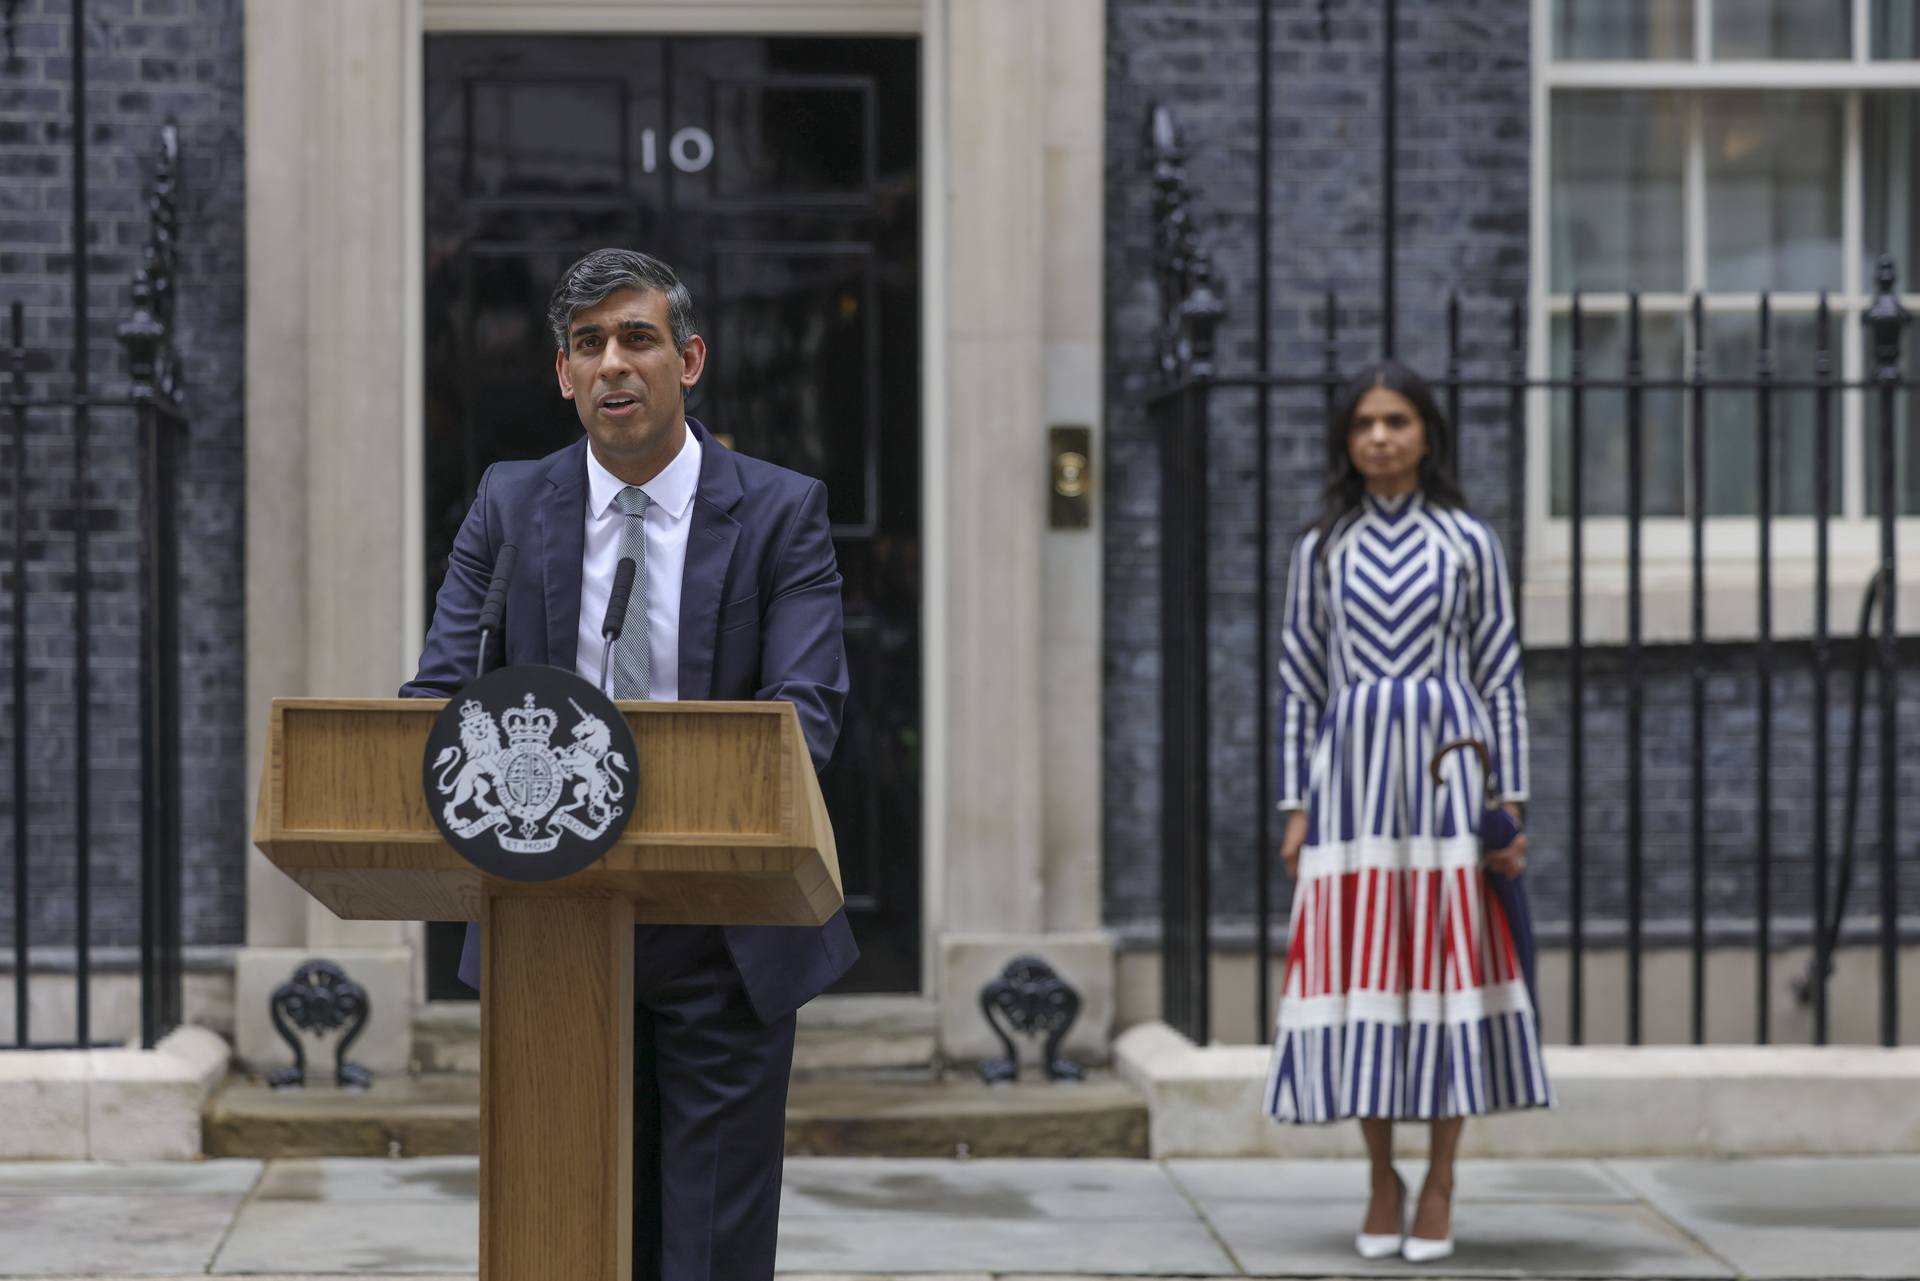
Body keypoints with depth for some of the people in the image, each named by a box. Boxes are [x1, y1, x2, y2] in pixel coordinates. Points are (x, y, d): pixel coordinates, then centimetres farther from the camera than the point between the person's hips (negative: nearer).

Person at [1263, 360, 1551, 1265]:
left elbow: (1502, 678, 5)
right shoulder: (1321, 549, 8)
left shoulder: (1467, 543, 4)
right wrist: (1297, 807, 3)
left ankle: (1439, 1188, 5)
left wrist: (1511, 802, -1)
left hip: (1446, 766, -1)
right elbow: (1300, 682, 9)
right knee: (1358, 969, -1)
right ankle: (1382, 1181, 11)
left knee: (1450, 964, -3)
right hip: (1352, 768, 1)